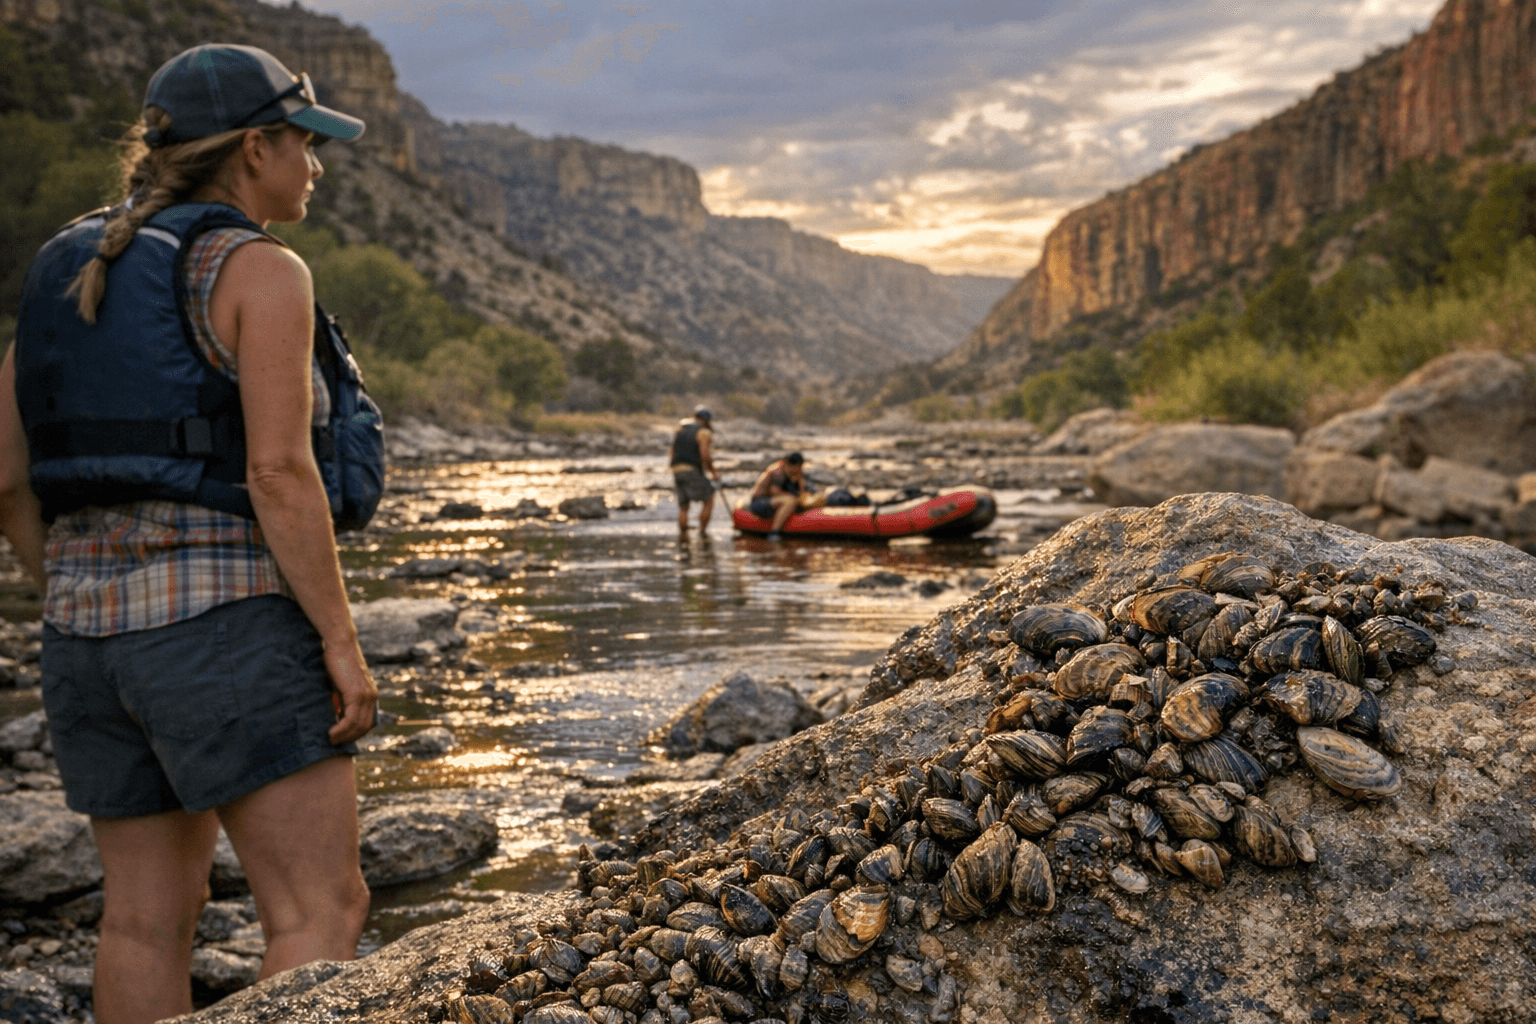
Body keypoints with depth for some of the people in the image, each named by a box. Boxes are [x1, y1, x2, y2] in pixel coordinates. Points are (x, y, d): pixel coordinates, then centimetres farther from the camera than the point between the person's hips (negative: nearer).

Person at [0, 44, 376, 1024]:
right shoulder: (261, 271, -9)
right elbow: (279, 476, -17)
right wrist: (342, 640, -11)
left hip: (98, 635, 8)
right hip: (229, 630, -7)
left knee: (149, 915, 16)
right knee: (324, 916, 1)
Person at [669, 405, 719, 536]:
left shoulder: (680, 430, 20)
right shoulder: (704, 433, -2)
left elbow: (671, 454, 19)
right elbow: (705, 456, -13)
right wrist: (713, 472, -1)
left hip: (677, 471, 7)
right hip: (693, 471, -7)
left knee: (683, 507, 11)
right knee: (708, 501, 4)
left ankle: (683, 536, 7)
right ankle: (702, 532, -4)